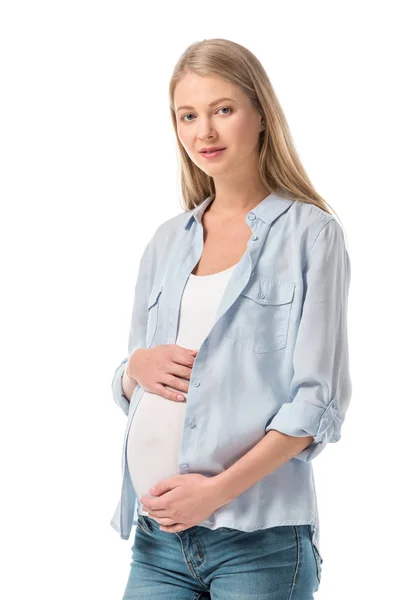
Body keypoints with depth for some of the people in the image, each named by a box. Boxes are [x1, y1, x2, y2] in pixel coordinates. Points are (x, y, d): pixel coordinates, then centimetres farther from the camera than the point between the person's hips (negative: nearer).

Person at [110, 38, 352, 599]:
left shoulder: (311, 233, -3)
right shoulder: (167, 241, 13)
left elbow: (319, 401, -9)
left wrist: (219, 488, -17)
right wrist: (137, 368, -4)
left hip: (259, 537, -4)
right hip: (157, 532, 4)